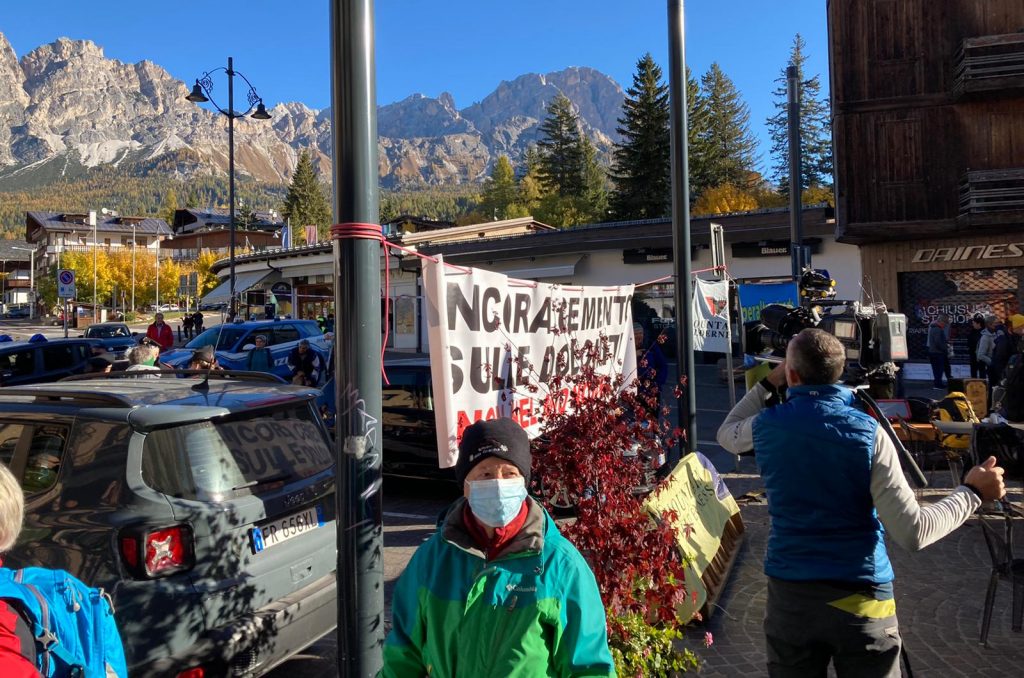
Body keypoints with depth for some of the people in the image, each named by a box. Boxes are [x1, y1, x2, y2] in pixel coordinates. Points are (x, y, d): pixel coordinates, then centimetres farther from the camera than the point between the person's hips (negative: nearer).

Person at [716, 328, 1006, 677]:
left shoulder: (767, 425, -5)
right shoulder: (868, 433, -13)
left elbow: (727, 435, 20)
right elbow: (913, 533, -15)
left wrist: (768, 384, 23)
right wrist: (972, 492, -1)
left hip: (788, 593, 2)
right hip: (861, 596, -2)